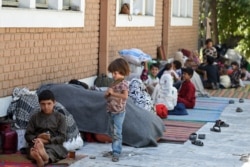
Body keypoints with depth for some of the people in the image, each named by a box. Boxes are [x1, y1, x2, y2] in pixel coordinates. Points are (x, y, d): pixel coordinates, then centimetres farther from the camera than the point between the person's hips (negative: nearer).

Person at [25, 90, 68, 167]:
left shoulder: (60, 117, 12)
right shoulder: (34, 117, 16)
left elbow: (62, 137, 3)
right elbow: (27, 135, 13)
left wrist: (48, 140, -13)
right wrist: (37, 138, -9)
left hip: (54, 144, -1)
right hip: (36, 144, 1)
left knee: (52, 151, -38)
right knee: (37, 144, -37)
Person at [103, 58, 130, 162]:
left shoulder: (123, 83, -13)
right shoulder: (114, 82, 12)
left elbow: (125, 96, -27)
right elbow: (109, 95, 19)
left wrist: (112, 93, -24)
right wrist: (107, 94, -4)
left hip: (119, 112, -9)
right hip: (111, 111, 9)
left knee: (117, 133, -8)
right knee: (113, 133, 14)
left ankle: (116, 152, -7)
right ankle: (115, 150, 22)